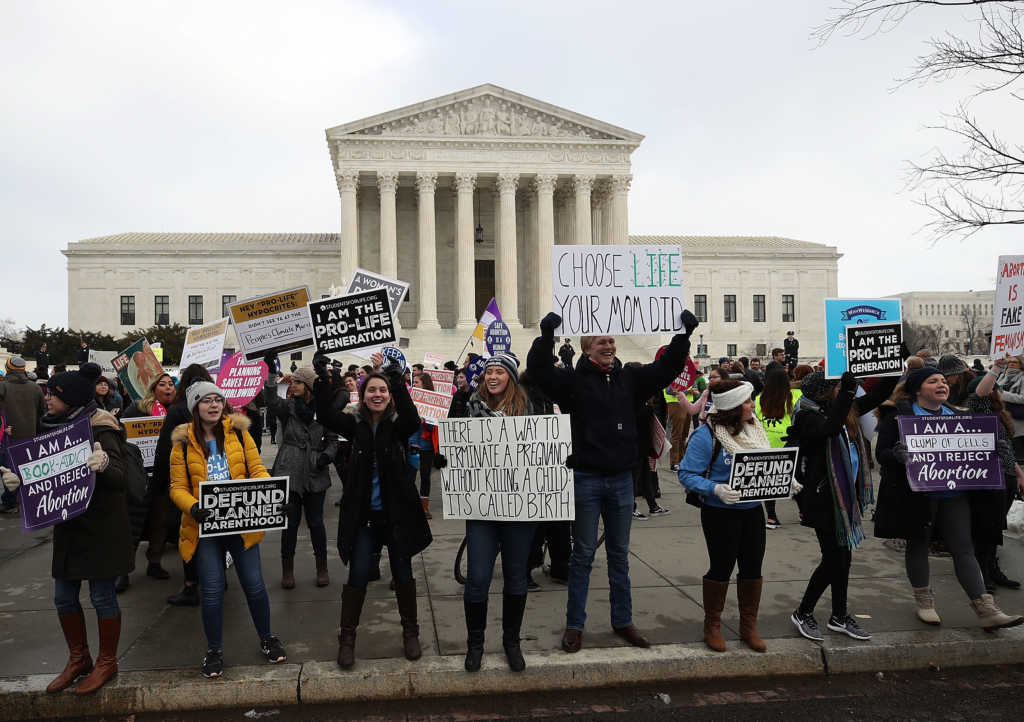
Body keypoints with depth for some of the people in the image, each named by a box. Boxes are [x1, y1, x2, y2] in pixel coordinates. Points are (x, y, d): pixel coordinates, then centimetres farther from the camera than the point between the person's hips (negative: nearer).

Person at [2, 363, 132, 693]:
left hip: (101, 526, -7)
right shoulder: (51, 426, 3)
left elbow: (120, 478, -25)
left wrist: (103, 465, -47)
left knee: (102, 595, 4)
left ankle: (107, 662, 23)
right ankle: (78, 658, 32)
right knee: (64, 597, 13)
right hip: (68, 525, 7)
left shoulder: (99, 428, -16)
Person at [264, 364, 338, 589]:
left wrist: (327, 455, -9)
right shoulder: (287, 407, 2)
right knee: (290, 521, 3)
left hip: (315, 474, 0)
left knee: (316, 521, 6)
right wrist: (271, 374, -32)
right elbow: (271, 401, -21)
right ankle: (287, 570, 16)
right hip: (289, 472, 0)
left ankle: (322, 567, 20)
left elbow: (332, 439, 10)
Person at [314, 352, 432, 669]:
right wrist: (322, 379, -30)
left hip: (397, 512, -1)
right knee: (357, 576, 2)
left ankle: (410, 632, 28)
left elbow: (412, 419, -28)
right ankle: (347, 637, 18)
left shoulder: (398, 425, -5)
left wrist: (396, 379, -39)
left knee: (403, 574, 10)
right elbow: (326, 415, -17)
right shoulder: (355, 423, 0)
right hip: (363, 514, 1)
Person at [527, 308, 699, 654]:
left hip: (621, 479, 4)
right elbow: (538, 369, -18)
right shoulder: (573, 381, -6)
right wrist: (547, 335, -31)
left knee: (619, 554, 14)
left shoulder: (629, 379, 7)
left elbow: (667, 367, 7)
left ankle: (623, 621, 26)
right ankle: (574, 625, 15)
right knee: (583, 554, 5)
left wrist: (683, 335, -4)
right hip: (586, 479, -4)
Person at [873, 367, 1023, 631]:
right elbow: (881, 452, -8)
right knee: (918, 545, 9)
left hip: (954, 493, 4)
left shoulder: (955, 415, 14)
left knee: (963, 548, 2)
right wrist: (899, 455, -29)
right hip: (918, 494, -4)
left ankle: (986, 609, 1)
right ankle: (923, 600, 24)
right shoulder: (898, 415, -4)